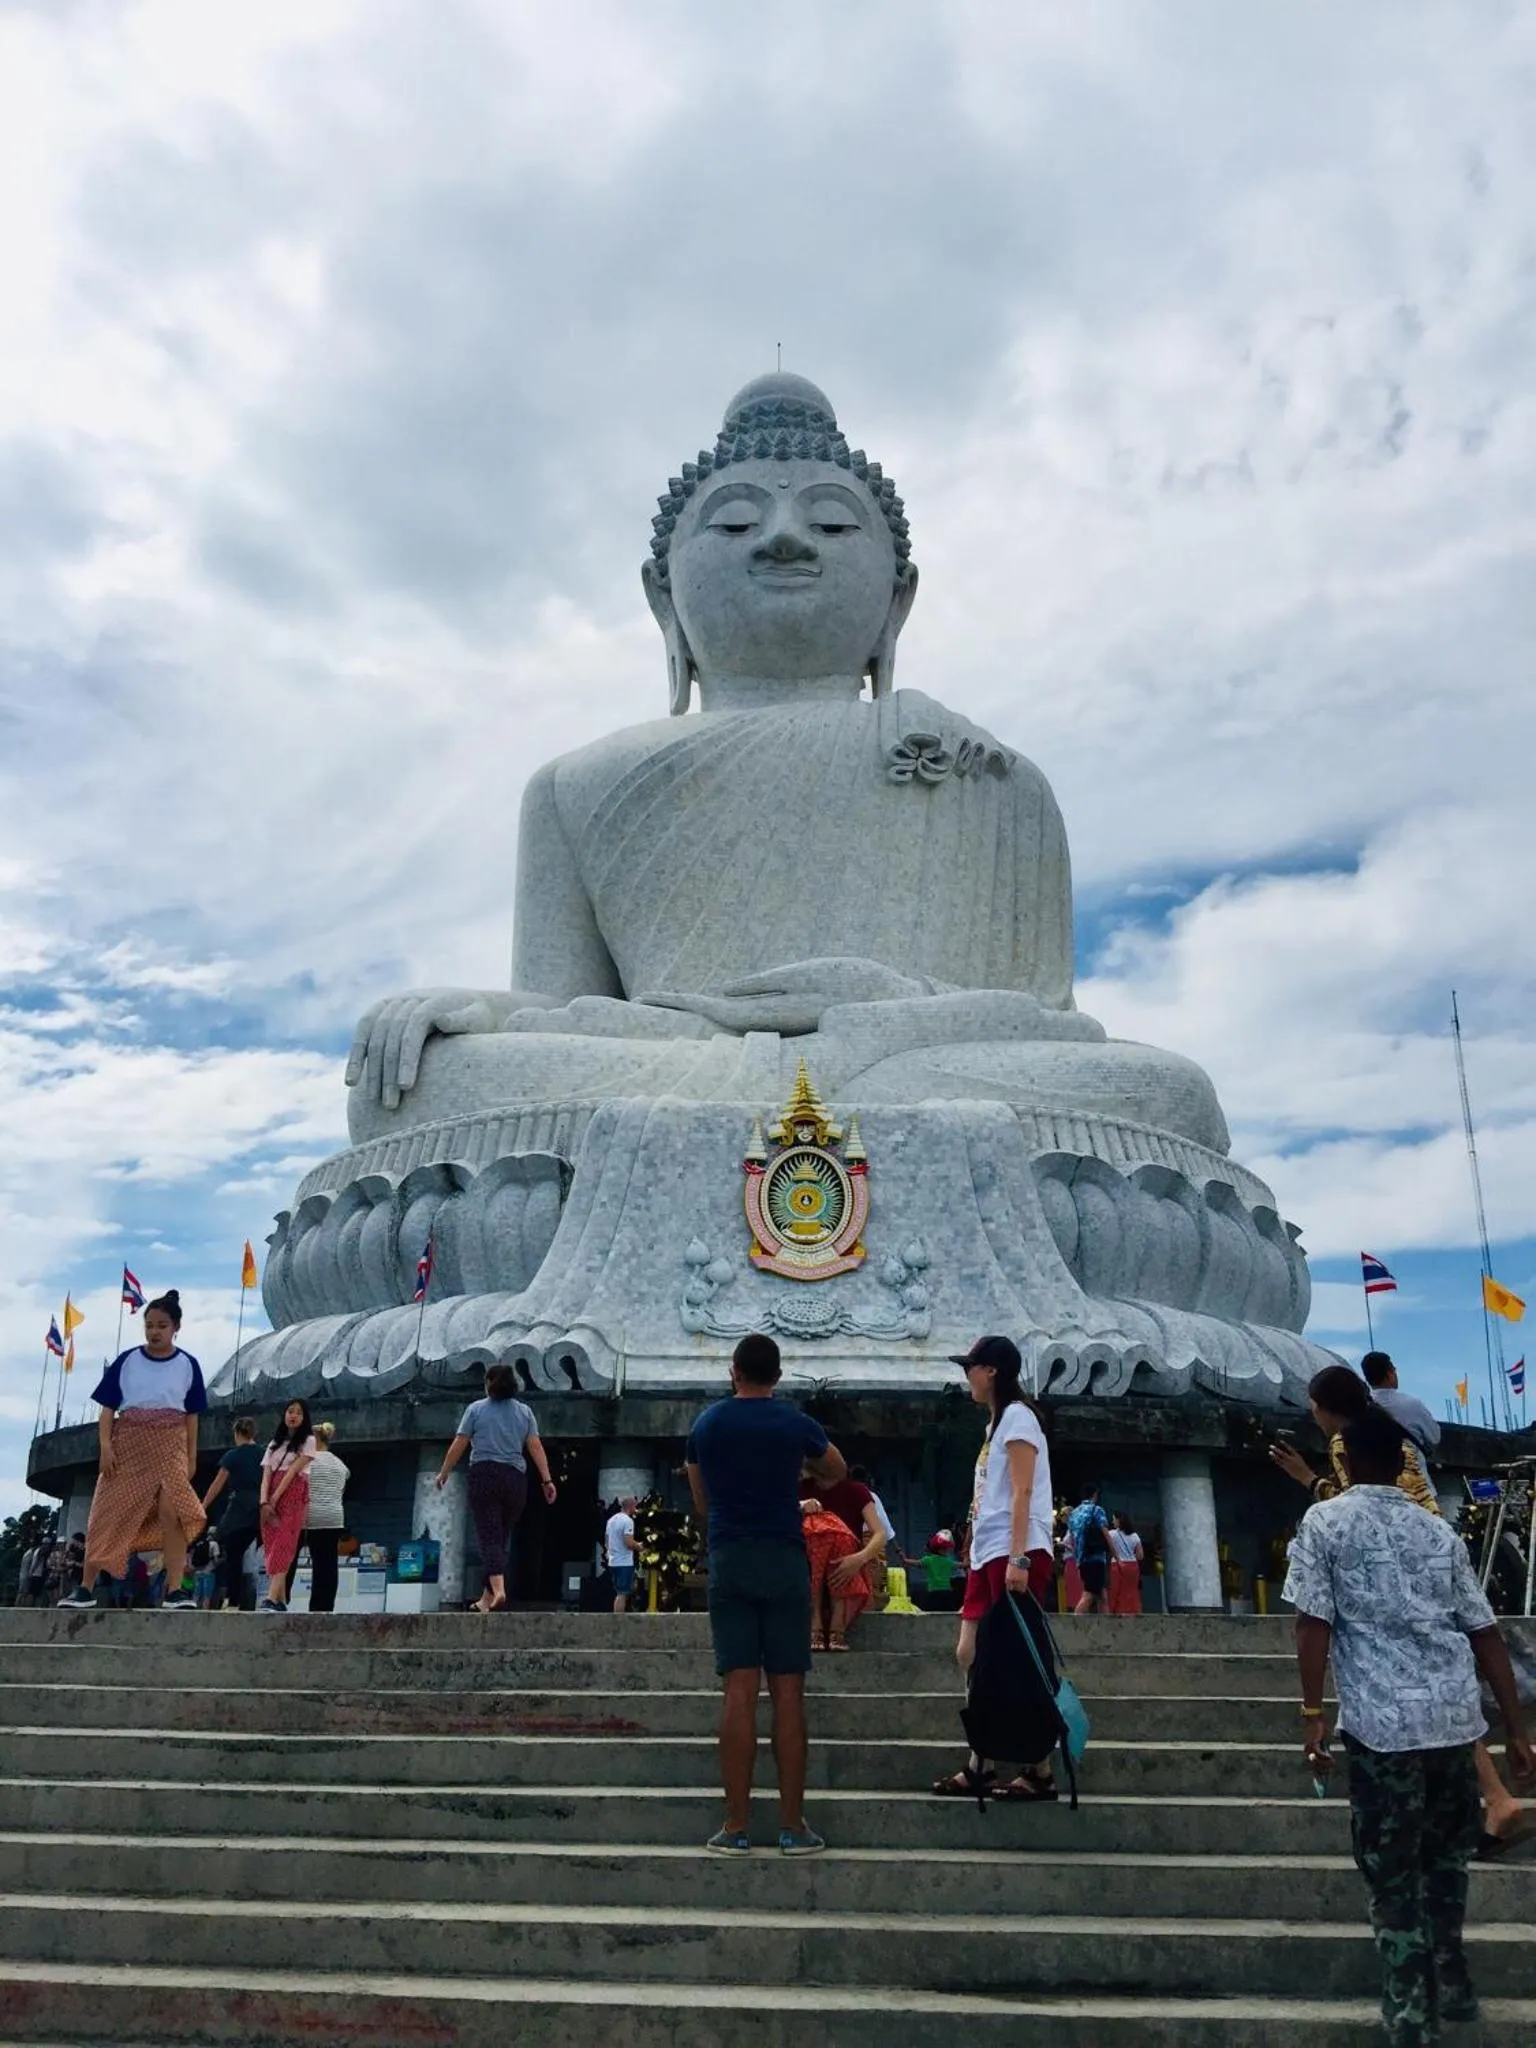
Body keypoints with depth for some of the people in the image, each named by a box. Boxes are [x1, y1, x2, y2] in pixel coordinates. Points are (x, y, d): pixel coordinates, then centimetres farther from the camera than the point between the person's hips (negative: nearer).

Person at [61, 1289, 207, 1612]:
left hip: (169, 1444, -1)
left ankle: (174, 1590, -17)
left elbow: (191, 1415, 8)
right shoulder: (126, 1361, 3)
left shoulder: (187, 1364, 4)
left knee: (172, 1510, -17)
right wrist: (105, 1446, -9)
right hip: (128, 1443, 1)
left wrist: (192, 1456, 4)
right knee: (110, 1513, 3)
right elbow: (108, 1408, 2)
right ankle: (86, 1588, 14)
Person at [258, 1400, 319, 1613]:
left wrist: (274, 1499, -12)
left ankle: (271, 1598, -31)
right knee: (272, 1547, -3)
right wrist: (264, 1502, -7)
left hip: (294, 1496, -5)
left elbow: (293, 1470, -4)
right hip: (271, 1499, 5)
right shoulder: (274, 1444, 22)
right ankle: (281, 1601, -3)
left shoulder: (308, 1441, 7)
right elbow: (266, 1476, 10)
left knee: (283, 1546, -18)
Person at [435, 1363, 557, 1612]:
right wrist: (547, 1480, 2)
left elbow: (458, 1445, 3)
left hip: (484, 1476, -3)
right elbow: (535, 1447, 3)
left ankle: (499, 1591, -30)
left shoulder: (476, 1409, 4)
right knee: (502, 1539, 11)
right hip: (515, 1479, 3)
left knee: (489, 1537, -9)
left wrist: (444, 1473, 15)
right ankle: (487, 1600, 14)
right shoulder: (524, 1411, 11)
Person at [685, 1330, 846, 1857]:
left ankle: (737, 1826, 1)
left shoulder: (705, 1426, 7)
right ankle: (793, 1825, 4)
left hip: (728, 1561, 1)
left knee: (739, 1691, 0)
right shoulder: (797, 1424, 3)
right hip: (784, 1561, -1)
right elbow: (837, 1474, 23)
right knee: (788, 1693, 1)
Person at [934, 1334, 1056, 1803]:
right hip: (987, 1556, 9)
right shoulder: (996, 1423, 21)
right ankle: (978, 1768, 8)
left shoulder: (1016, 1416, -7)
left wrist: (1017, 1558, -22)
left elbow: (1022, 1494, -15)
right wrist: (982, 1558, 19)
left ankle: (1040, 1774, -2)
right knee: (970, 1656, 5)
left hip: (1016, 1555, -9)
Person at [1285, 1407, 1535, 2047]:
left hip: (1382, 1720, -4)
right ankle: (1449, 1987, 32)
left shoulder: (1325, 1521, 0)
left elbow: (1314, 1622, -7)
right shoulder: (1438, 1530, 12)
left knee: (1392, 1870, 7)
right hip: (1455, 1716, 4)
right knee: (1446, 1854, 23)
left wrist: (1312, 1713, -1)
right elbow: (1484, 1632, 10)